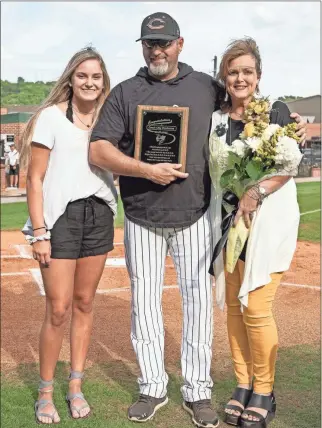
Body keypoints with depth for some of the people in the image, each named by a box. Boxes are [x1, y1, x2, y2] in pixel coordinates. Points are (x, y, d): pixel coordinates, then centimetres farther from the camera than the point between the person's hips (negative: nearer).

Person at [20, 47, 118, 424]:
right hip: (60, 216, -4)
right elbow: (34, 179, -6)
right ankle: (45, 391, 14)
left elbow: (120, 164, 15)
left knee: (84, 303, 10)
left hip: (99, 215, 4)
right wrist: (39, 231, -10)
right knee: (58, 309, -3)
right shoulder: (51, 117, -4)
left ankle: (76, 386, 22)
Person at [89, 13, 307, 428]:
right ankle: (153, 388, 22)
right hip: (141, 219, 0)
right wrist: (146, 170, -17)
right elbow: (98, 150, -4)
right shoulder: (124, 93, 4)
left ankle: (197, 392, 14)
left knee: (198, 298, 2)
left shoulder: (207, 87, 7)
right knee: (144, 300, 7)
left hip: (194, 215, 0)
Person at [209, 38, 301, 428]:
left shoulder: (275, 112, 1)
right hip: (229, 220, 4)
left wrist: (257, 192, -24)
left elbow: (289, 164, -9)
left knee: (256, 307, -8)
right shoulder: (216, 120, 11)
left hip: (267, 220, -4)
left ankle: (264, 393, 9)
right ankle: (242, 386, 20)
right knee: (233, 304, 7)